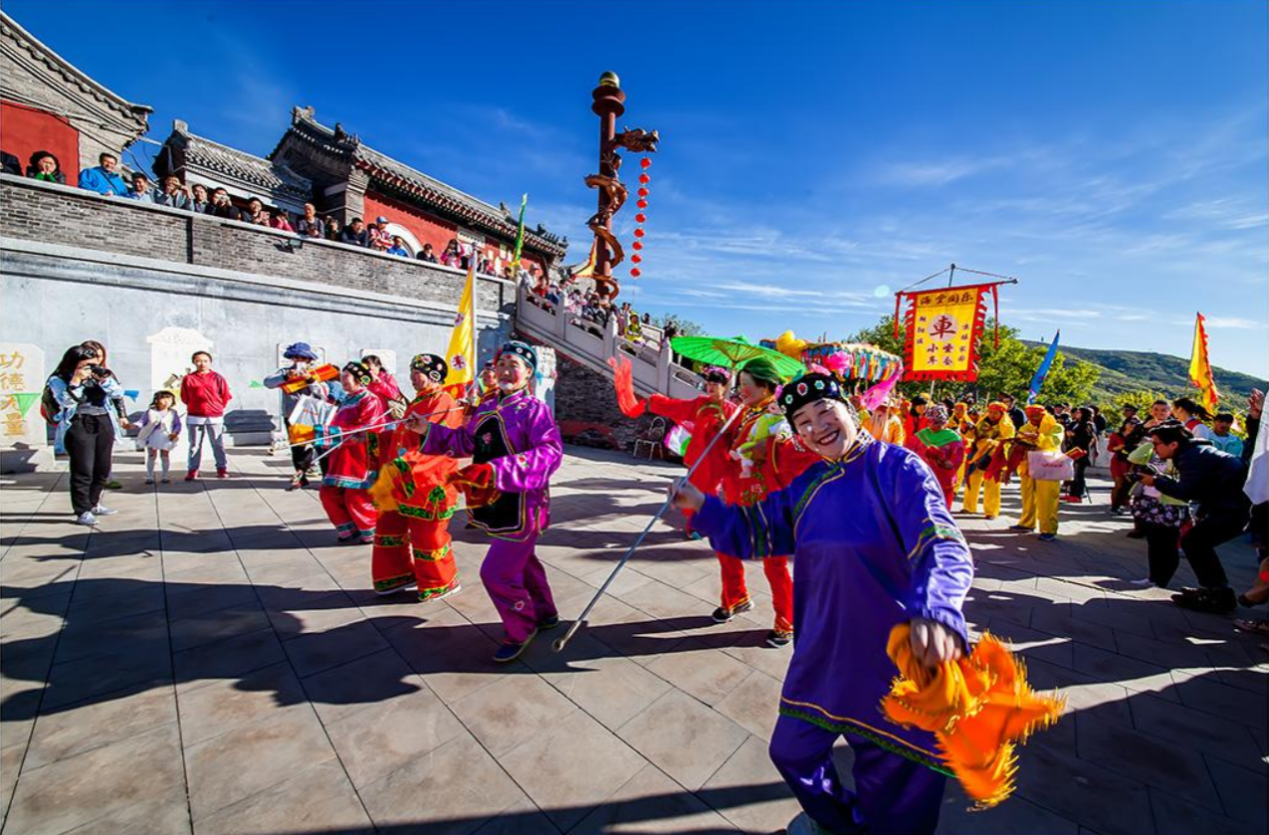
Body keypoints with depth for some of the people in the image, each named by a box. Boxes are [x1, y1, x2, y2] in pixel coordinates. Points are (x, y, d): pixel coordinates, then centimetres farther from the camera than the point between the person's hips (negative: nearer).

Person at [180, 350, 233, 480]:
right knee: (194, 445, 6)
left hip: (215, 417, -1)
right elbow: (184, 398, 9)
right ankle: (192, 470, 13)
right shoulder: (188, 379, 1)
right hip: (194, 417, 1)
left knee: (218, 445, 4)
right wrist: (194, 407, 9)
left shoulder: (217, 377, 1)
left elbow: (225, 396, 6)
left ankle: (222, 469, 11)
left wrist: (217, 407, 10)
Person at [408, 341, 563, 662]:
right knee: (522, 561, 23)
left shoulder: (534, 408, -17)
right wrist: (428, 429, 9)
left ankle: (521, 630, 24)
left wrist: (496, 470, -38)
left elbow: (550, 453, -30)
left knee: (496, 573, -3)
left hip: (522, 505, -8)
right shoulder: (487, 405, 6)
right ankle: (544, 614, 47)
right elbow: (466, 441, 17)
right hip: (496, 504, 8)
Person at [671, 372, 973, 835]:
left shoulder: (897, 466, -14)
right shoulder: (808, 484, 3)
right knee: (792, 751, 23)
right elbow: (758, 531, 10)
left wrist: (936, 611, -46)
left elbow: (942, 545, -26)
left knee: (893, 781, 17)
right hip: (822, 651, 6)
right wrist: (702, 506, -1)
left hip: (894, 657, -5)